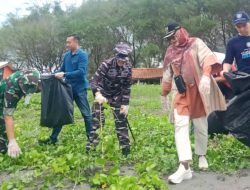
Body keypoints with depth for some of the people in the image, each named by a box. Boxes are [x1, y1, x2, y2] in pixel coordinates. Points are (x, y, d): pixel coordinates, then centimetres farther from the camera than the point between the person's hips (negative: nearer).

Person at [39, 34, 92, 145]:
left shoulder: (82, 55, -13)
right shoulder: (67, 55, 7)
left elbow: (81, 72, -23)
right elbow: (62, 69, 16)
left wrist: (64, 75, -26)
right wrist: (55, 75, -3)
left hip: (79, 89, -7)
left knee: (86, 114, 2)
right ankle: (53, 138, 17)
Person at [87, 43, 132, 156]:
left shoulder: (128, 67, -12)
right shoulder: (106, 65, -24)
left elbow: (127, 87, -5)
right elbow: (94, 80, -30)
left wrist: (125, 104, -8)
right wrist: (97, 94, -48)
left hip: (117, 96, 4)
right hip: (102, 94, -3)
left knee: (121, 119, 4)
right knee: (97, 119, -7)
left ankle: (125, 146, 14)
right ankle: (92, 145, 3)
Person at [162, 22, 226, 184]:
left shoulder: (196, 43, -1)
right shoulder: (170, 52, 12)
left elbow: (208, 58, -18)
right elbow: (168, 75, 20)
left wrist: (206, 75, -37)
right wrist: (165, 94, 23)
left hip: (198, 91, -3)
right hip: (181, 93, 3)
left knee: (201, 126, 6)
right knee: (180, 125, -13)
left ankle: (202, 156, 32)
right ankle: (185, 167, -18)